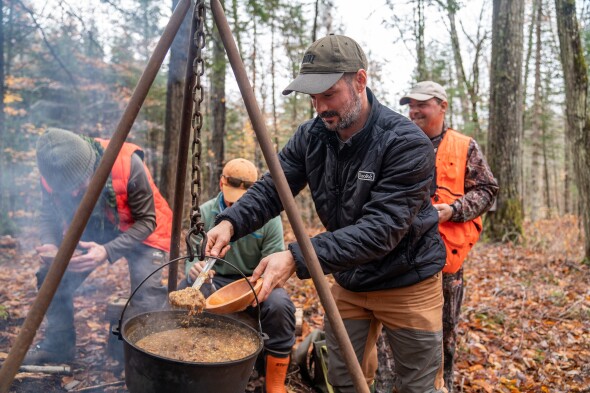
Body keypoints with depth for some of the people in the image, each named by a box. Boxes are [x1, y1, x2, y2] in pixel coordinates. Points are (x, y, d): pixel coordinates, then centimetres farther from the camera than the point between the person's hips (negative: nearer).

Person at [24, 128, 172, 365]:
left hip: (140, 233, -5)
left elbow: (147, 221, -25)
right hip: (90, 232, 5)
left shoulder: (127, 164, -35)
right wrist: (49, 244, -27)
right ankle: (58, 345, 19)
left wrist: (108, 251, -39)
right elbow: (48, 216, -4)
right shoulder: (52, 176, -21)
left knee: (147, 297, -22)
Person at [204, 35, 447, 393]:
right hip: (348, 281, 5)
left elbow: (381, 229, -33)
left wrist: (298, 258, -40)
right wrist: (231, 221, -28)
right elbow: (272, 189, -7)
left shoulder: (407, 143, -26)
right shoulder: (311, 137, -7)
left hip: (407, 283, -4)